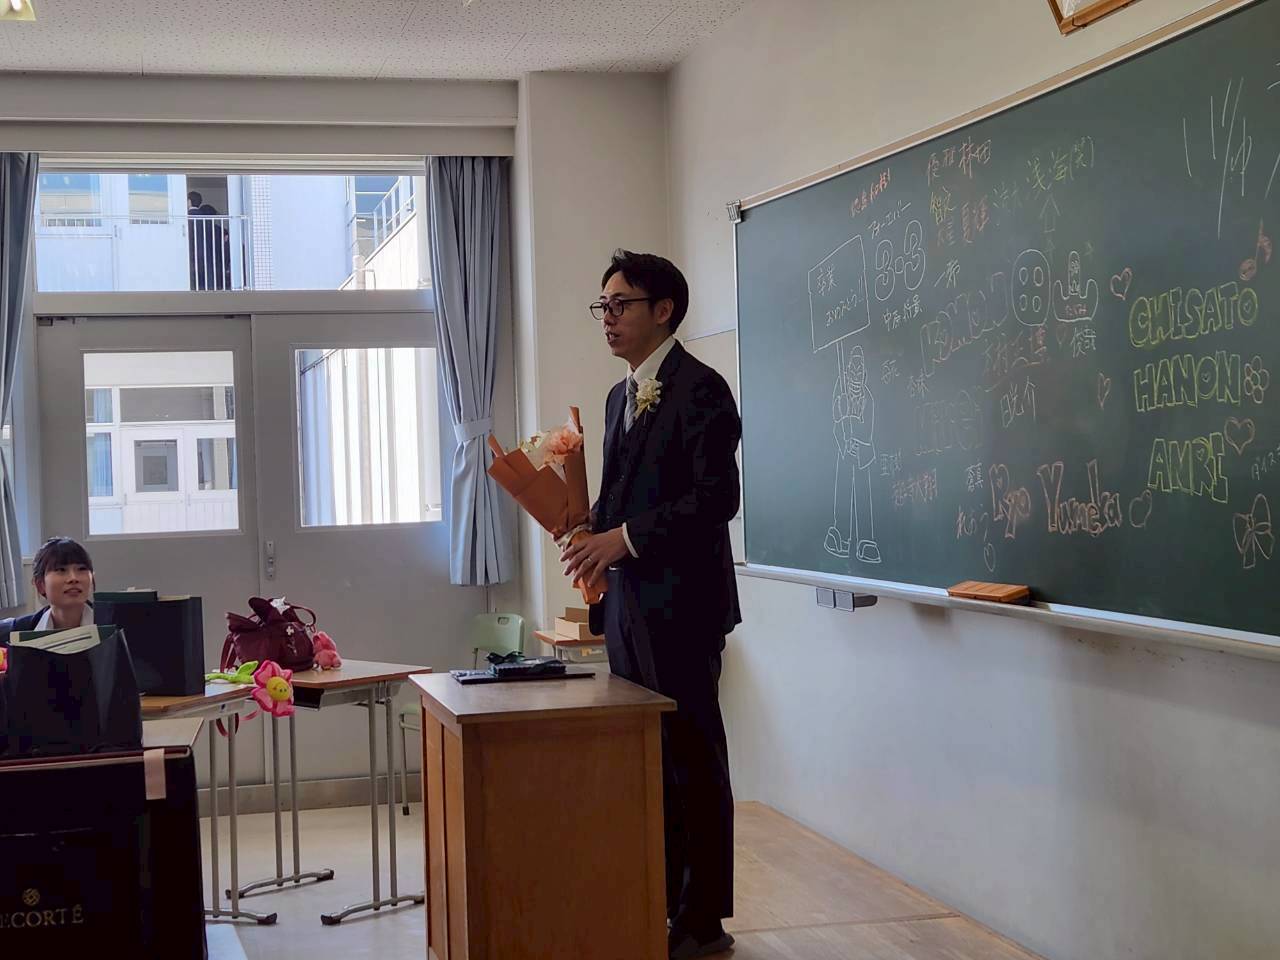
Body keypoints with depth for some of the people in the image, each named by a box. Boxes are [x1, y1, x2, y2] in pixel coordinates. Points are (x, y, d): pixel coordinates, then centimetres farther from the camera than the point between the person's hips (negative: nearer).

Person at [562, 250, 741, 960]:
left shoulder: (700, 390, -10)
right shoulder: (621, 396, 18)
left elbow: (716, 497, -18)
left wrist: (624, 536, -20)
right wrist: (592, 528, 3)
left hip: (681, 605, -8)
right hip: (627, 605, 8)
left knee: (692, 757, -1)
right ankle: (658, 902, 22)